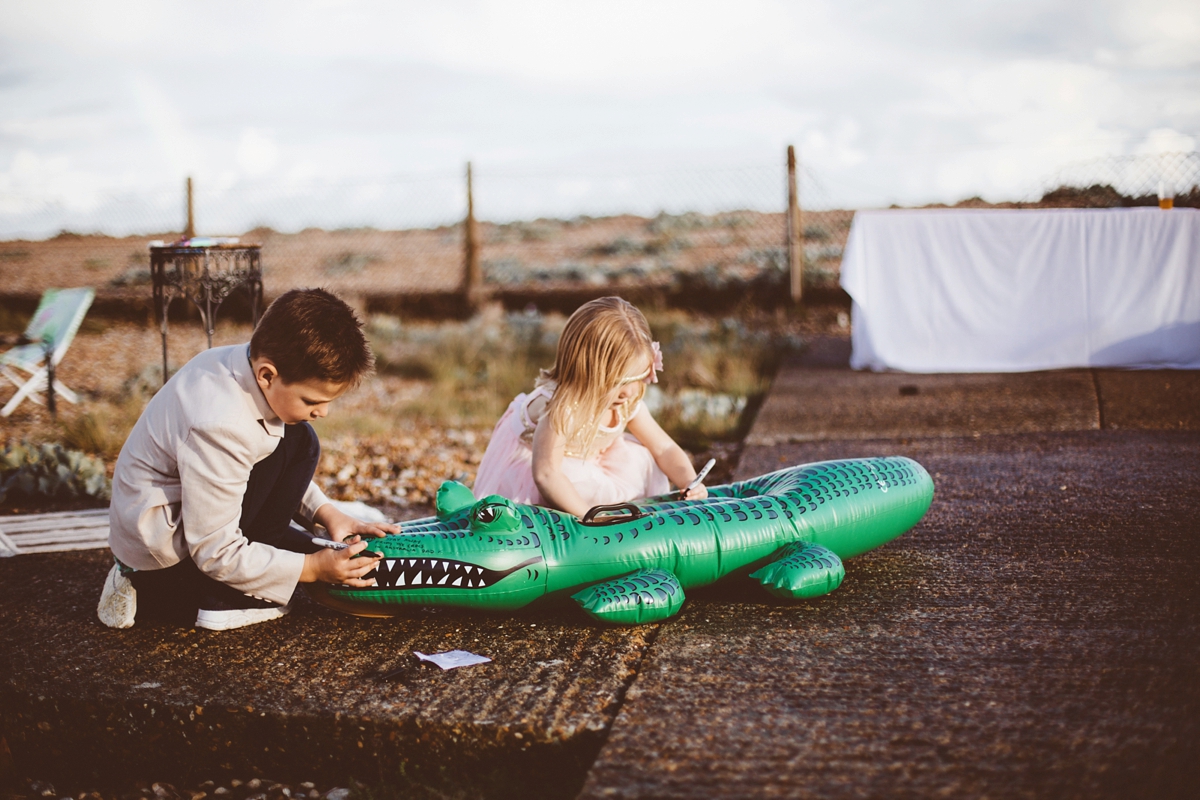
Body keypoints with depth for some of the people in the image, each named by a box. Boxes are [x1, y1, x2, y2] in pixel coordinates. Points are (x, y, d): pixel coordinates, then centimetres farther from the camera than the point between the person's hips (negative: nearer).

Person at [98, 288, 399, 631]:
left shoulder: (251, 364, -7)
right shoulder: (220, 427, -33)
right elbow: (218, 555, -25)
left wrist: (326, 512, 1)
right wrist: (312, 568, -21)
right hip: (159, 547, -9)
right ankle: (223, 601, -9)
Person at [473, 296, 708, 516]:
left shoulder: (628, 403, -17)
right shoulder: (560, 407, -40)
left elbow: (664, 449, -8)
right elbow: (545, 474, -44)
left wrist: (689, 483, -26)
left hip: (587, 460, 7)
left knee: (643, 461, -9)